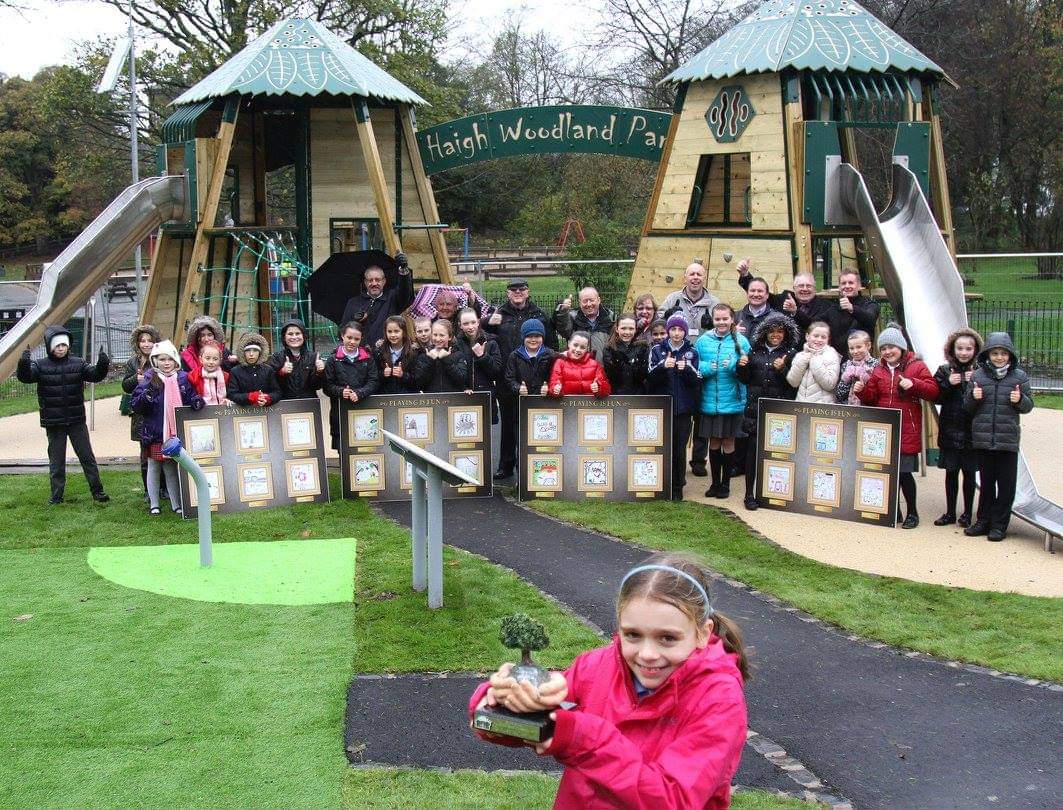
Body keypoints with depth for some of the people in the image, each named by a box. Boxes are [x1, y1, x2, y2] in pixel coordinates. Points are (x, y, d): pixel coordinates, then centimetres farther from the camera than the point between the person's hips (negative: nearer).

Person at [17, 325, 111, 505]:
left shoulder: (77, 364, 2)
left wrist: (102, 365, -28)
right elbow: (25, 376, -18)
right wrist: (23, 363, -40)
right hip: (53, 423, -1)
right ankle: (57, 495, 16)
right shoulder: (41, 365, -3)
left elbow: (95, 375, -6)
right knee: (56, 461, 7)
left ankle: (97, 491, 13)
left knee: (87, 457, 5)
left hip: (77, 421, 1)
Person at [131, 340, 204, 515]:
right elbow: (136, 406, -8)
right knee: (154, 468, 9)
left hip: (177, 433, 2)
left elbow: (190, 398, 15)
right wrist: (146, 397, -28)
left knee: (172, 469, 10)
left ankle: (177, 504, 15)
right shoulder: (149, 379, -5)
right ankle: (153, 504, 18)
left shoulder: (182, 378, 5)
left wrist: (196, 401, -8)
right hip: (155, 433, -2)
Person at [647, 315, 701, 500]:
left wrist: (687, 369, -17)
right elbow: (650, 377, -3)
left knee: (680, 448, 1)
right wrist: (663, 366, -21)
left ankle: (678, 487, 11)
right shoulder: (657, 350, 6)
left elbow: (697, 381, 2)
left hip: (683, 408, 0)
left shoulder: (691, 353, 7)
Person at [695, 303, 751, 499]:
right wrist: (707, 368, -14)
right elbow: (694, 367, 5)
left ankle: (726, 484, 20)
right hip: (709, 401, 2)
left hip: (732, 401, -2)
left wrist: (735, 366, -21)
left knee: (728, 442, 6)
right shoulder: (703, 340, 3)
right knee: (713, 443, 10)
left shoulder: (740, 341, -3)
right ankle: (715, 483, 23)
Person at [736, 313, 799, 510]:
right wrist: (742, 366, -4)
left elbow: (793, 384, -1)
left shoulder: (790, 353, 4)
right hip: (755, 407, 1)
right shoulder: (755, 350, 11)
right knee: (752, 449, -2)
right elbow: (745, 379, 15)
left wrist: (782, 369, -16)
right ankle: (749, 495, 4)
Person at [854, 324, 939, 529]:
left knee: (904, 471, -6)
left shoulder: (916, 367, 0)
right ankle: (893, 510, 19)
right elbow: (871, 399, 14)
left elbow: (933, 391, -7)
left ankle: (912, 512, 9)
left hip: (907, 429, -5)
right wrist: (861, 390, -5)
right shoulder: (878, 371, 13)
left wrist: (913, 384, -21)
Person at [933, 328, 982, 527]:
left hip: (971, 431, -2)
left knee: (969, 472, 7)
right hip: (950, 430, 2)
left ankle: (967, 513, 20)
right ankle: (950, 512, 21)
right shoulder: (944, 371, 2)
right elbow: (936, 397, -3)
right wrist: (948, 384, -17)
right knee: (951, 472, 10)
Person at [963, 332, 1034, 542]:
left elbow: (1029, 405, 5)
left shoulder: (1019, 376, 1)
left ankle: (999, 525, 10)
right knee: (986, 481, 13)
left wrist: (1020, 400, -15)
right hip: (983, 437, 2)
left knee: (1006, 484, 2)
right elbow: (968, 406, 9)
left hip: (1008, 440, -1)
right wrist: (973, 397, -12)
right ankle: (984, 520, 22)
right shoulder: (978, 375, 4)